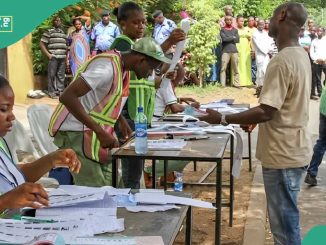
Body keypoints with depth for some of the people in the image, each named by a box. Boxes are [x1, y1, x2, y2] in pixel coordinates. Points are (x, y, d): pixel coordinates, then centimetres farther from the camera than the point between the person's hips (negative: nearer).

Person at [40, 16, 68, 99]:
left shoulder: (63, 33, 21)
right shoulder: (49, 32, 3)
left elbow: (66, 45, 27)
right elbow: (42, 44, -1)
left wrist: (66, 55, 15)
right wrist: (48, 54, -7)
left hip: (63, 58, 5)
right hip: (53, 57, -5)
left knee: (61, 75, 7)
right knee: (52, 75, -3)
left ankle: (60, 90, 14)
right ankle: (52, 92, 2)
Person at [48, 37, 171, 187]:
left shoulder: (123, 67, 9)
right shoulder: (107, 67, -21)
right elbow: (67, 97, -28)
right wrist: (100, 132, -29)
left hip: (96, 133, 9)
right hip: (77, 133, -9)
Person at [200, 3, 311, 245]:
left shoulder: (282, 60, -21)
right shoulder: (300, 55, 9)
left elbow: (266, 112, -25)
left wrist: (222, 119, -18)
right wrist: (252, 117, 22)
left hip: (283, 155, -10)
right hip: (293, 150, 10)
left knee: (284, 225, 0)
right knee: (286, 221, 19)